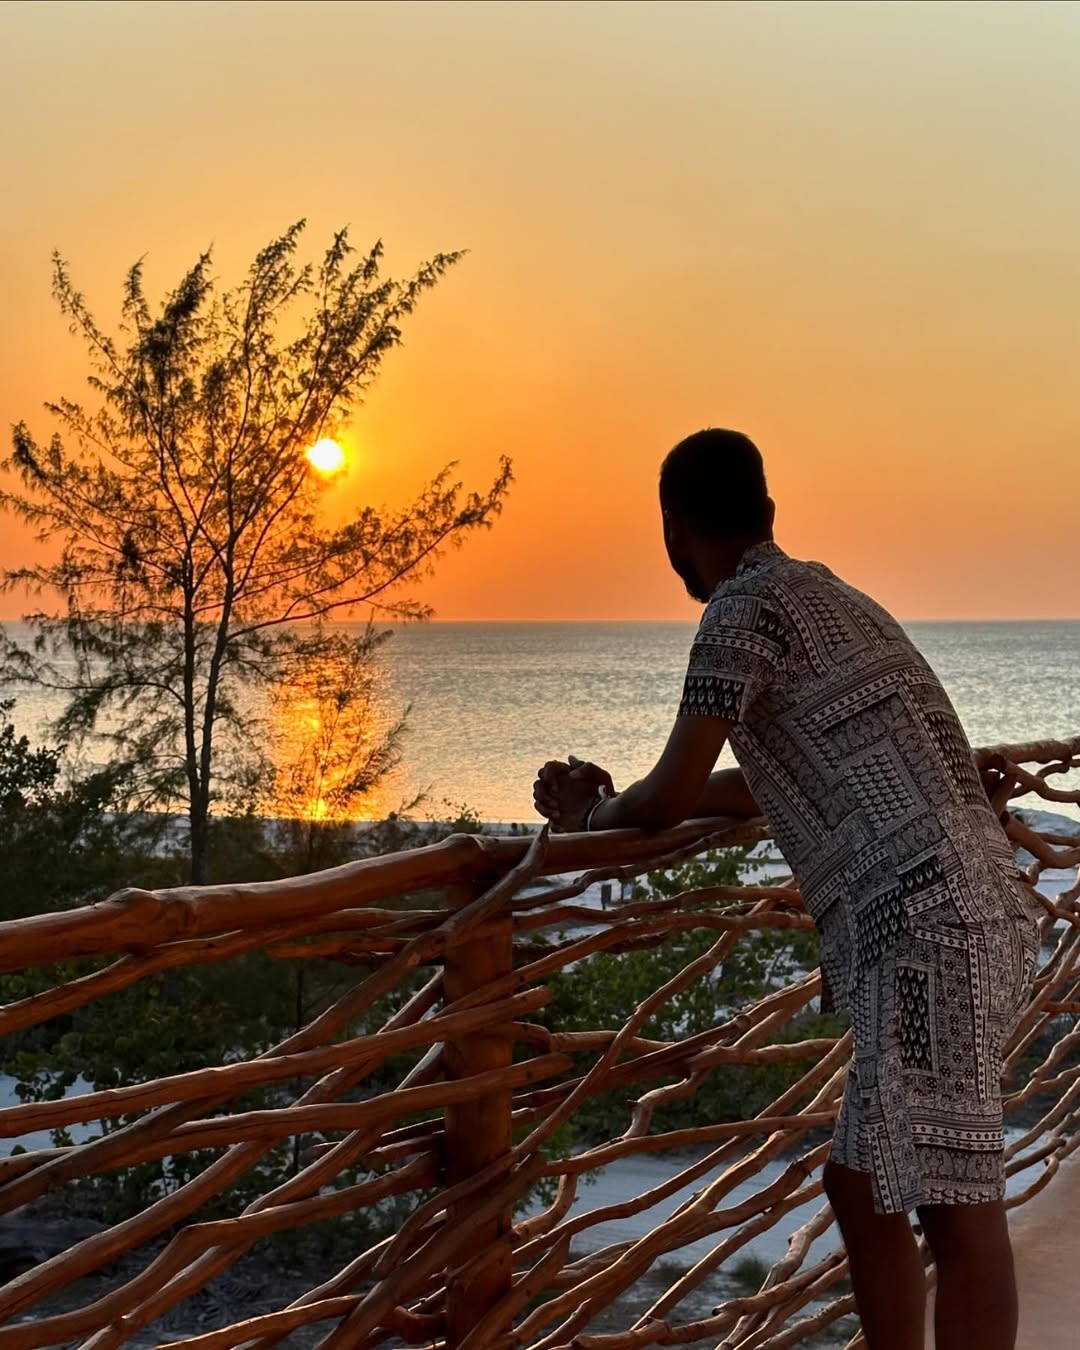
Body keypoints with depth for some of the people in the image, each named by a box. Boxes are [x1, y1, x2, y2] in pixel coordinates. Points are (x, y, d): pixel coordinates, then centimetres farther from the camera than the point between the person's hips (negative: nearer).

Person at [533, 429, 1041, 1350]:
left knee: (957, 1208, -7)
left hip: (929, 922, -10)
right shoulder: (820, 597, 24)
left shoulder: (747, 609, -5)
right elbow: (774, 787, 34)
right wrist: (615, 803, 36)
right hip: (961, 918, 10)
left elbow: (674, 797, -5)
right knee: (860, 1182, 16)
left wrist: (591, 815, 17)